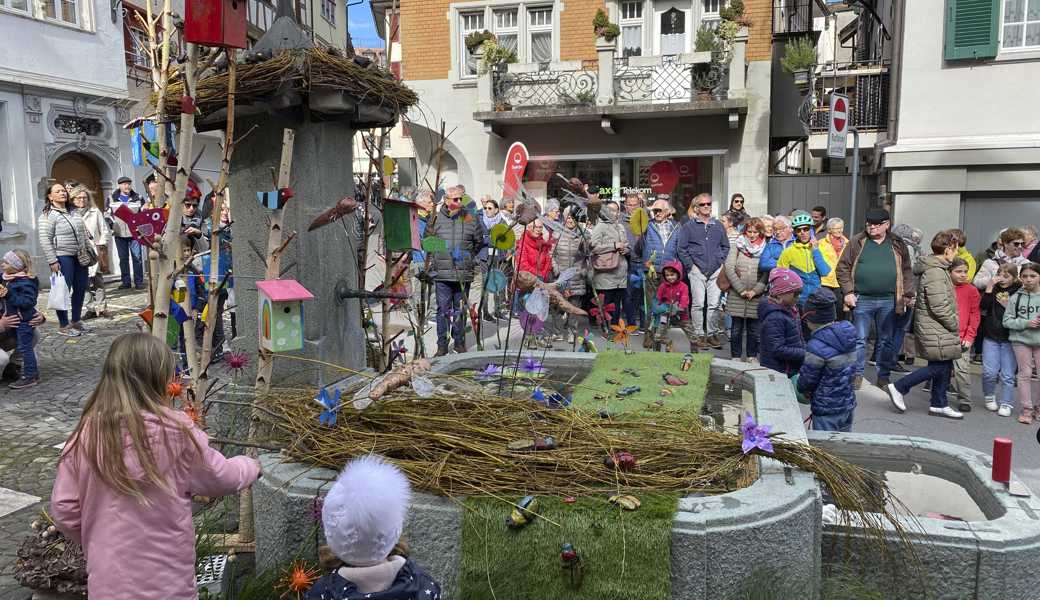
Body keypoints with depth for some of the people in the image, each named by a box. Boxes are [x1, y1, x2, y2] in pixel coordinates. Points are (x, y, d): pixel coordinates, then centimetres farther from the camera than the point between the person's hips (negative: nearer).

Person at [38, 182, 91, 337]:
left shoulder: (74, 213, 14)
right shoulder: (48, 216, -8)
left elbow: (84, 234, 21)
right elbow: (45, 241, -12)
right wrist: (52, 261, -16)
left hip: (79, 257, 7)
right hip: (62, 258, -7)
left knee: (81, 289, 10)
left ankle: (76, 321, 24)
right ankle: (63, 325, 6)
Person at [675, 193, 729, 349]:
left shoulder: (718, 225, 13)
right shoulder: (689, 226, 3)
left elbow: (726, 246, 20)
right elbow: (681, 248, 1)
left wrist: (721, 262, 8)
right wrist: (690, 265, -4)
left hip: (716, 270, 3)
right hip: (697, 270, -3)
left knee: (715, 304, 1)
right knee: (698, 304, -3)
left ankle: (712, 334, 11)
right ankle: (700, 335, 5)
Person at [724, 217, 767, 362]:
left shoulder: (765, 249, 4)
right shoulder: (737, 246, 3)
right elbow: (728, 268, -5)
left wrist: (755, 290, -12)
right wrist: (741, 289, -10)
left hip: (756, 296, 0)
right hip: (736, 295, 0)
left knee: (754, 328, 7)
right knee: (737, 328, 6)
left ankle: (752, 356, 19)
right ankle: (735, 356, 16)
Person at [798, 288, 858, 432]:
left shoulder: (817, 346, -24)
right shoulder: (847, 333, 0)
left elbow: (807, 379, -13)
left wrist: (801, 387, 10)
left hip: (827, 410, -8)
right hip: (848, 403, 8)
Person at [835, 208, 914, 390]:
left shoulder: (898, 245, 8)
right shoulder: (857, 242, 1)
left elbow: (906, 272, 11)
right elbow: (843, 268, 1)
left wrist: (908, 294, 3)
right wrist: (848, 292, -7)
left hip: (888, 301, 2)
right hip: (862, 300, -2)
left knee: (887, 341, 10)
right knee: (859, 339, 4)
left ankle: (883, 376, 21)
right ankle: (857, 374, 16)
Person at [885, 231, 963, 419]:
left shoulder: (938, 269, 14)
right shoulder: (935, 273, -20)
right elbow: (940, 307, -23)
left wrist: (953, 325, 17)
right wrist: (955, 326, -11)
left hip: (939, 331, 10)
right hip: (936, 331, -10)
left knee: (944, 365, 13)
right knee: (939, 366, -6)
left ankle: (939, 405, 22)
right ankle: (899, 387, 0)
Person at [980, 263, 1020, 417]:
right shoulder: (993, 289, 3)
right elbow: (983, 307, -9)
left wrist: (1009, 306, -17)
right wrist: (989, 289, -15)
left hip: (1009, 339, -1)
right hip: (991, 337, 1)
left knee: (1007, 374, 1)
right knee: (989, 372, -3)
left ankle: (1006, 404, 13)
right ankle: (989, 397, 21)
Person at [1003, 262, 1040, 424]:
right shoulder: (1015, 298, 0)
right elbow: (1007, 321, -1)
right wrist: (1026, 323, -14)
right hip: (1021, 340, 0)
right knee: (1025, 374, 6)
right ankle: (1026, 410, 12)